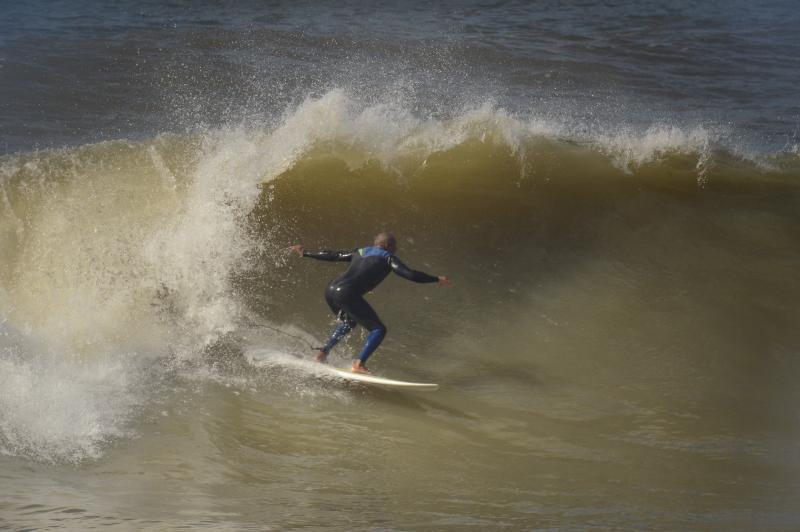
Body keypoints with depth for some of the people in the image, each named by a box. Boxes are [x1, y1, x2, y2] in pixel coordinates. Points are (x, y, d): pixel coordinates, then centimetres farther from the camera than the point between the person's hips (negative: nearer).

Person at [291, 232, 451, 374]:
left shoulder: (360, 252, 25)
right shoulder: (387, 258, 7)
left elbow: (332, 256, 30)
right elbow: (409, 274, -4)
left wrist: (305, 253, 41)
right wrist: (436, 279, 1)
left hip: (331, 290, 8)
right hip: (347, 295, -8)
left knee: (348, 322, 35)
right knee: (378, 329, -2)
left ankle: (323, 352, 30)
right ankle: (359, 364, -16)